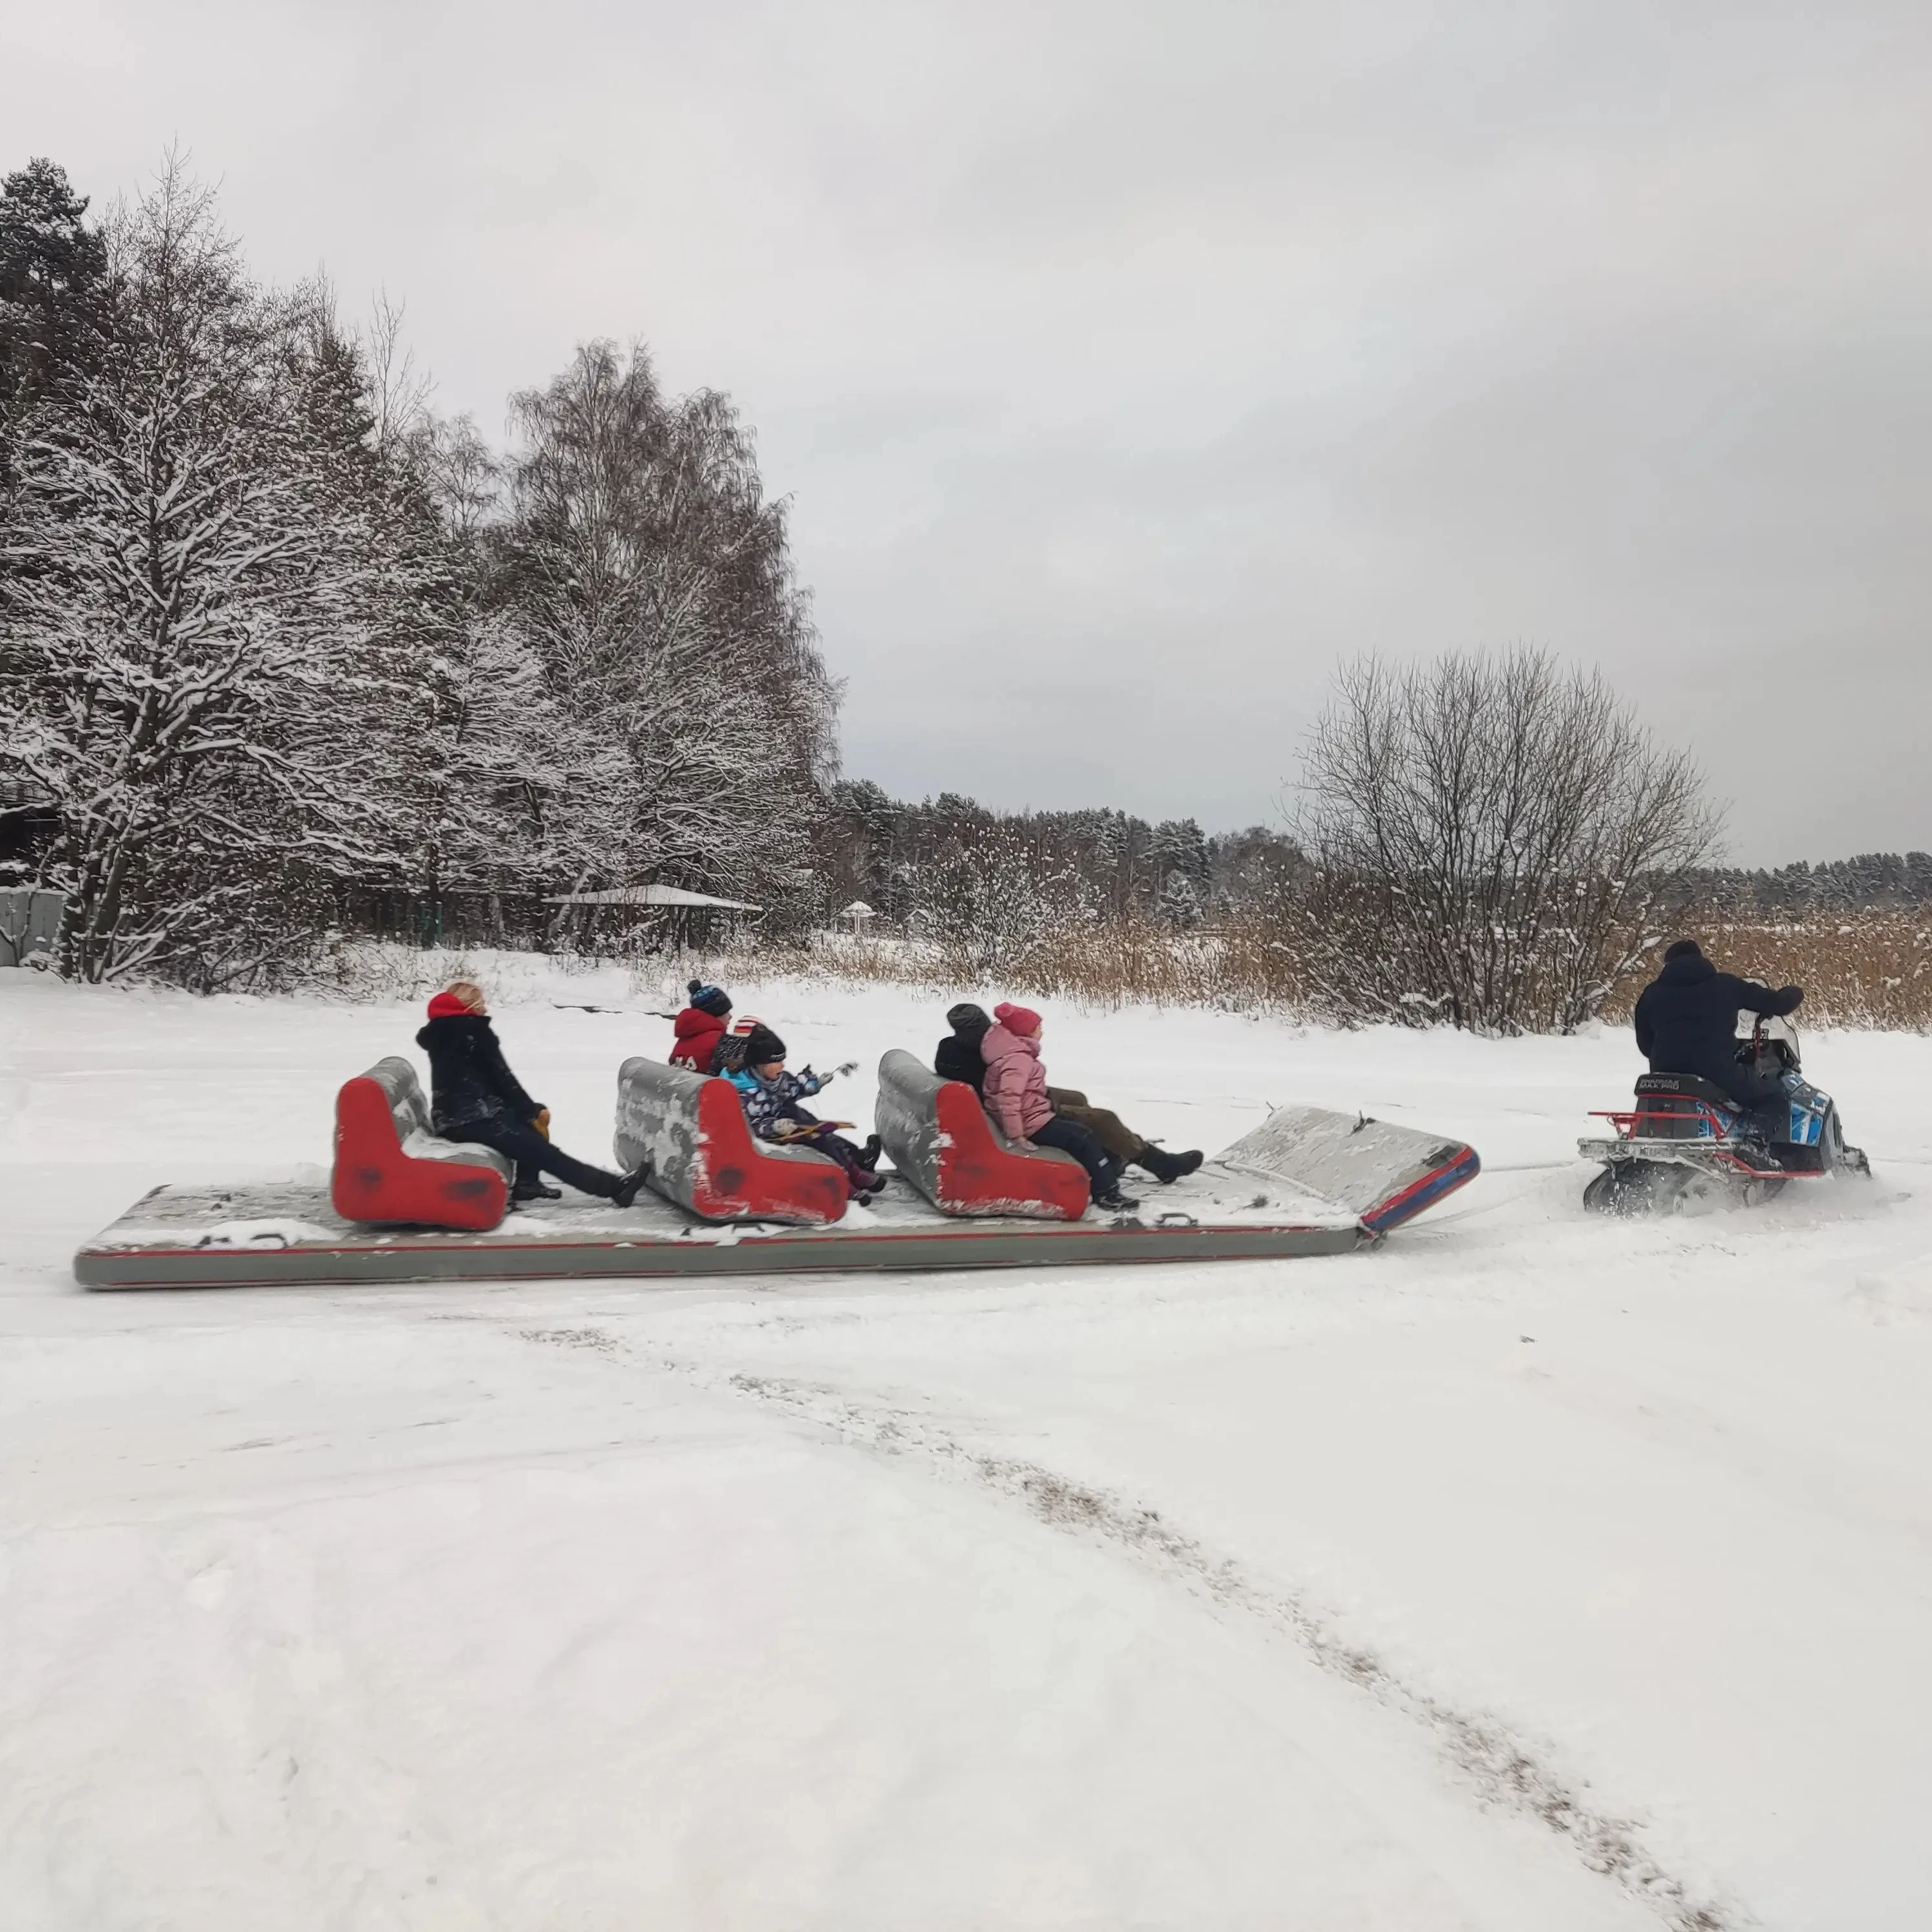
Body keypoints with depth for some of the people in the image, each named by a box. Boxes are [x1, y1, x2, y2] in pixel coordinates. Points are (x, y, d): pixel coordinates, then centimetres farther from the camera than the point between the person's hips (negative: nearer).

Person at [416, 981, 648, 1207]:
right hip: (474, 1119, -9)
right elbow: (501, 1078, -9)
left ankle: (527, 1183, 18)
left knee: (529, 1116, 24)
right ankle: (614, 1186, -12)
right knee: (545, 1153, -10)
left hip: (452, 1115, 9)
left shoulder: (439, 1033, 16)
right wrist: (533, 1111, 4)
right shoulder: (473, 1030, -8)